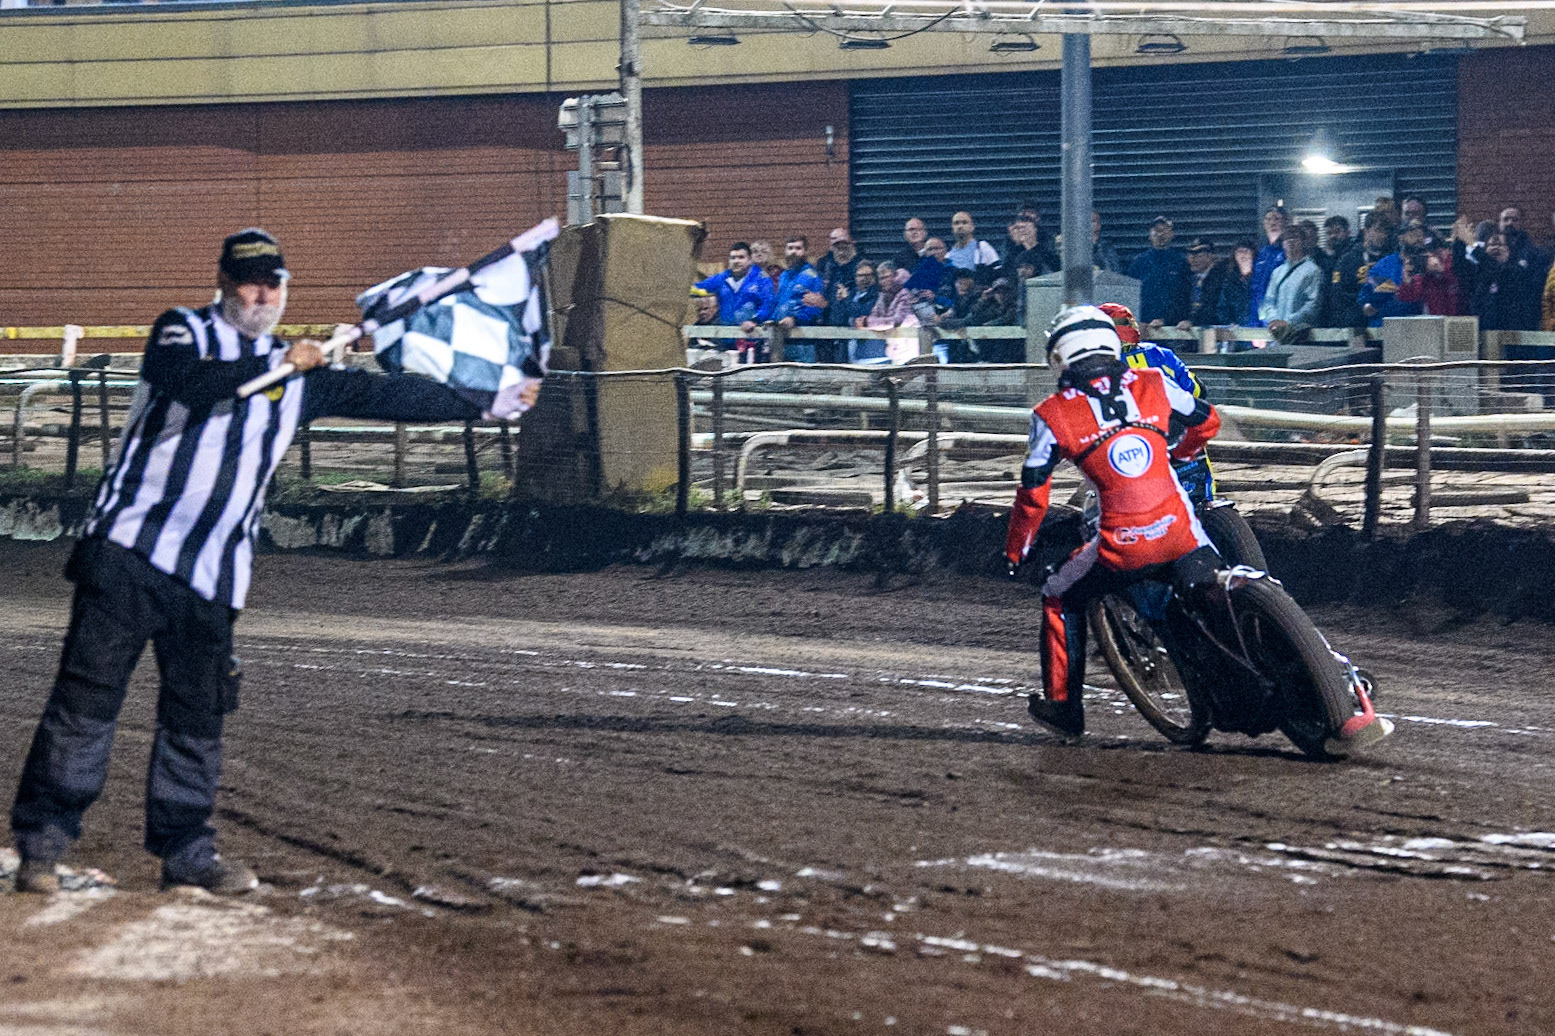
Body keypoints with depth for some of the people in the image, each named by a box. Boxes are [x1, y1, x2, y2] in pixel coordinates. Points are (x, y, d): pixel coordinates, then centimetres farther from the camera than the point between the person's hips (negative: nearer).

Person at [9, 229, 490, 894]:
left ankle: (185, 851, 16)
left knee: (197, 715, 6)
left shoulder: (299, 374, 18)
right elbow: (186, 381, -19)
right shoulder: (183, 332, 3)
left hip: (214, 576, 5)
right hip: (129, 549, -5)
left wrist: (485, 403, 18)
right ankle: (41, 844, -5)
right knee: (87, 697, -8)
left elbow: (379, 395, 20)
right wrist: (276, 366, -22)